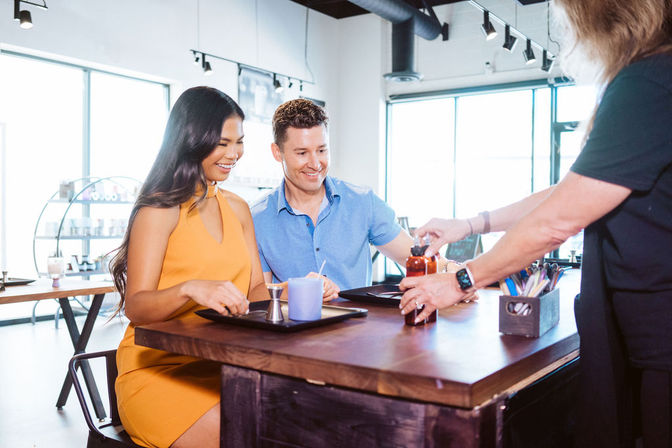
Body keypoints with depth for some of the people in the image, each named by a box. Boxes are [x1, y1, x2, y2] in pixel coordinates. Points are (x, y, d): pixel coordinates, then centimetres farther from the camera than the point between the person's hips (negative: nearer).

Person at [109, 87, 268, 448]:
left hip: (225, 366, 6)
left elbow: (256, 289, 14)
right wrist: (190, 289, -31)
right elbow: (135, 307, -12)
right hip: (160, 369, -5)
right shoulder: (160, 210, -6)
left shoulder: (237, 209, 16)